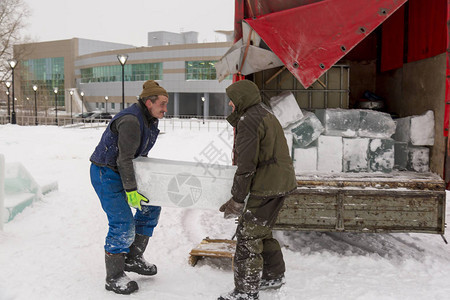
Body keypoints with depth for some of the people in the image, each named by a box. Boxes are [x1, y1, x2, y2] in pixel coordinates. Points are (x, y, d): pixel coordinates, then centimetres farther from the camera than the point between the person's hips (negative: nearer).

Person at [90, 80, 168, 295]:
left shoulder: (150, 120, 6)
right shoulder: (131, 120, -25)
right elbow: (124, 159, -26)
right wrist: (131, 190, -25)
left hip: (122, 172, 10)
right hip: (105, 174, -10)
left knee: (151, 207, 10)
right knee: (123, 223, -13)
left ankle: (133, 258, 20)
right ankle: (114, 277, 2)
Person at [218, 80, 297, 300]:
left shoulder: (249, 120, -15)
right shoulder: (265, 113, 16)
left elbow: (247, 165, -19)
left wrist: (237, 199, -14)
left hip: (267, 186, -10)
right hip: (281, 182, 10)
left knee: (248, 235, -4)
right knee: (261, 231, 22)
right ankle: (274, 275, 36)